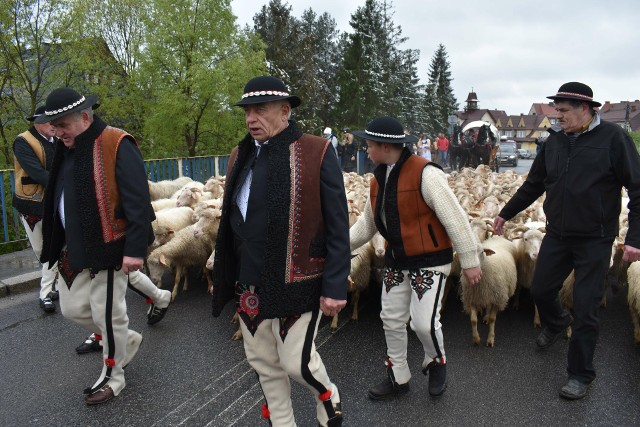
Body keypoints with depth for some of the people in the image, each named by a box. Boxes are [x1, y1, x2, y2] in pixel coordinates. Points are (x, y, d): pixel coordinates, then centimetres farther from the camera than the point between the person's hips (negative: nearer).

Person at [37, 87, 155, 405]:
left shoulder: (116, 146, -16)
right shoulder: (67, 149, 10)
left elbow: (138, 202, -20)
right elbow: (58, 198, 19)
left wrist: (135, 249, -23)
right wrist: (62, 246, 20)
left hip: (108, 249, -8)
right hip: (75, 249, 9)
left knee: (108, 315, 4)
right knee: (74, 308, 15)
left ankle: (112, 376, 25)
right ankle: (127, 340, 38)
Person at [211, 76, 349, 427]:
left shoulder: (317, 153, -11)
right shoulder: (240, 155, 7)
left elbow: (338, 228, -11)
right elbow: (230, 220, 13)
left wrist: (334, 287, -13)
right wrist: (223, 274, 12)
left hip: (296, 283, -6)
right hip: (249, 283, 6)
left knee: (296, 361, 1)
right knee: (263, 361, 15)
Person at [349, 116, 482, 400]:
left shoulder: (425, 173, -21)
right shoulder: (379, 178, 5)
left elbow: (455, 218, -19)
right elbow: (367, 224, 13)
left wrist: (470, 260, -16)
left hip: (429, 261, -7)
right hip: (396, 261, 8)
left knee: (424, 322, -10)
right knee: (392, 320, 12)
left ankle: (436, 363, 25)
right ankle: (398, 377, 32)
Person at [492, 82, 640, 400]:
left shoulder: (612, 138, -12)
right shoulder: (555, 141, 3)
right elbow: (534, 184, 14)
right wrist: (506, 213, 17)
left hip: (594, 240, -5)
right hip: (557, 234, 5)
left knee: (585, 308, 1)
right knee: (540, 290, 14)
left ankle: (580, 375, 18)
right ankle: (556, 322, 49)